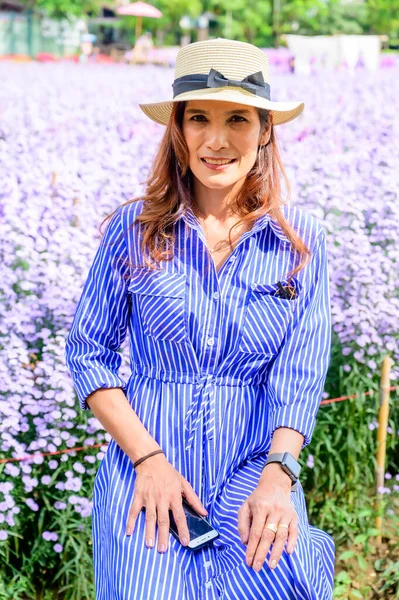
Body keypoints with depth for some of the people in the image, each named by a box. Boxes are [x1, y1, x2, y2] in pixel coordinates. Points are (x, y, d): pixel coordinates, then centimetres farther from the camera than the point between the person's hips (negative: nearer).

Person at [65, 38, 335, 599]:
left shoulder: (302, 241, 1)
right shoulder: (134, 229, 0)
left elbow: (300, 373, -3)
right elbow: (88, 351, 2)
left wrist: (278, 474, -19)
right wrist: (148, 458, -10)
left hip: (256, 465, 0)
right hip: (146, 461, 0)